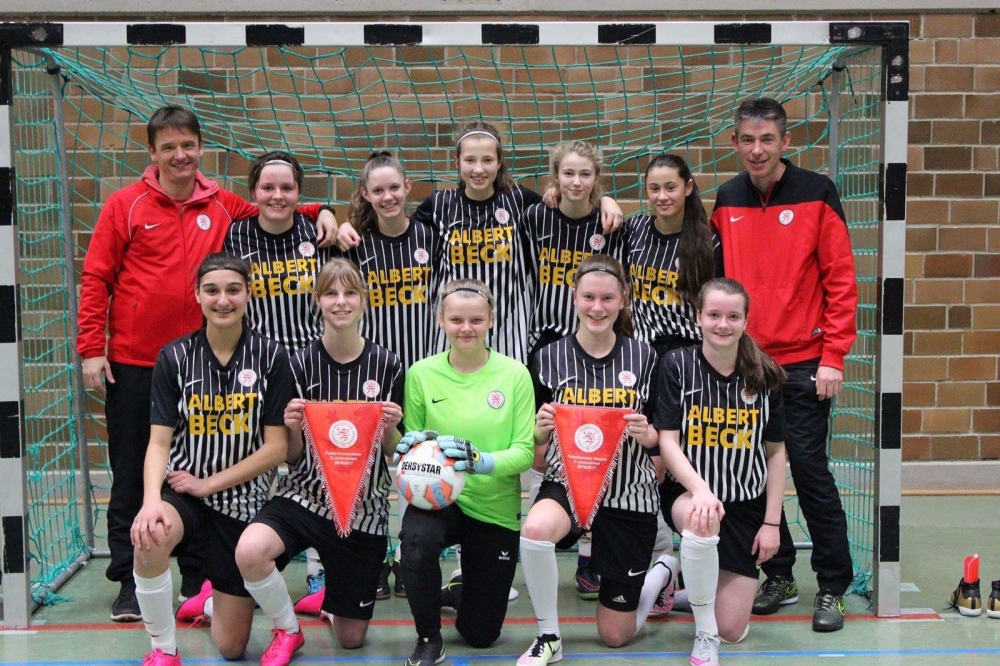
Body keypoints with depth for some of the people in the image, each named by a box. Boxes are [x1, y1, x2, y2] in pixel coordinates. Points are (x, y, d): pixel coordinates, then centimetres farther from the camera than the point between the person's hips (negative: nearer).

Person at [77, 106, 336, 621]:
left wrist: (319, 213, 0)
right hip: (133, 363, -2)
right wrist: (91, 350, -7)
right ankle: (129, 584, 17)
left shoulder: (223, 207, 5)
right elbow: (96, 279, -1)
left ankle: (198, 580, 20)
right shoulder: (125, 205, -1)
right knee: (132, 477, 6)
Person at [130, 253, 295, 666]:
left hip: (242, 496, 0)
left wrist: (210, 483, -14)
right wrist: (151, 500, -27)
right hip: (182, 486, 0)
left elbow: (276, 447, -9)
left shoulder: (271, 357, -8)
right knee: (149, 536, -38)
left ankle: (216, 598, 45)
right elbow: (159, 442, -9)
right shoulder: (174, 357, -6)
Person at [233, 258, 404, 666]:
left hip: (363, 505, 1)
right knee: (249, 551, -34)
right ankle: (288, 630, -3)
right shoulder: (301, 364, -4)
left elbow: (393, 453, 4)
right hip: (305, 494, -1)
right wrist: (294, 429, -21)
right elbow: (292, 456, 0)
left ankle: (329, 599, 44)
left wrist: (390, 429, -17)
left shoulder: (386, 366, -3)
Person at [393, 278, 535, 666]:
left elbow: (525, 451, -11)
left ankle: (458, 591, 46)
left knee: (480, 634, 8)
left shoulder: (514, 374, -9)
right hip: (437, 496, 0)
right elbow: (409, 442, 3)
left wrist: (484, 462, -32)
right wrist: (411, 447, -22)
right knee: (416, 537, -38)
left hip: (495, 509, 1)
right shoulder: (422, 373, -6)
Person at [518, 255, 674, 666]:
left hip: (629, 494, 0)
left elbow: (662, 437, 3)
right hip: (567, 483, 1)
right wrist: (541, 430, -17)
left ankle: (666, 572, 40)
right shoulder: (550, 359, -2)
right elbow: (536, 444, 5)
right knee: (536, 528, -37)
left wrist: (646, 434, -19)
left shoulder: (644, 358, -3)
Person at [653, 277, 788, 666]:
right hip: (688, 492, -2)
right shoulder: (677, 365, -8)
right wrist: (700, 489, -28)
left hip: (747, 506, 2)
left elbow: (776, 452, 3)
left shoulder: (764, 376, -2)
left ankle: (702, 579, 37)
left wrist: (772, 523, -1)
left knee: (733, 630, -1)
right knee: (701, 520, -41)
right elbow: (667, 441, -12)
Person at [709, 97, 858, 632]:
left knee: (810, 469, -2)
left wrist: (832, 357, -10)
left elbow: (841, 280, -6)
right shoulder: (726, 202, 7)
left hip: (802, 362, -4)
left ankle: (832, 587, 11)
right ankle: (778, 575, 22)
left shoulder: (816, 195, -4)